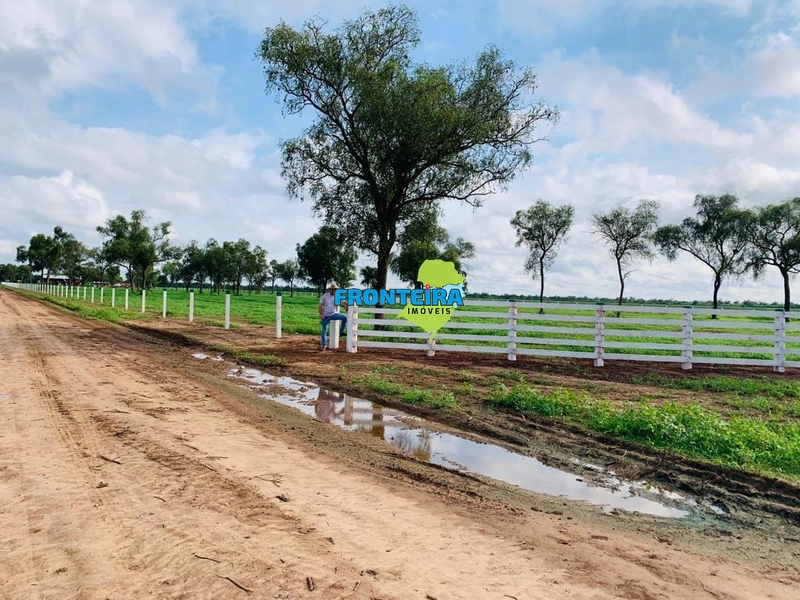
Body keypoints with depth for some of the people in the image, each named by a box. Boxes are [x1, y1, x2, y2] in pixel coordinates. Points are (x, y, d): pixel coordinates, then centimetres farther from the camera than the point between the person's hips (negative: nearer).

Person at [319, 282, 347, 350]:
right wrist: (321, 314, -15)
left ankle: (341, 332, -7)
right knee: (324, 331, 1)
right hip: (326, 316, -2)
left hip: (333, 314, 2)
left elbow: (344, 302, -4)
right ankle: (324, 345, 14)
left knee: (344, 317, -21)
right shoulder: (325, 296, -7)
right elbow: (320, 305, -7)